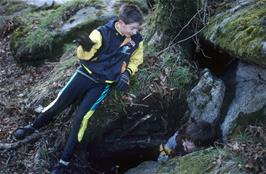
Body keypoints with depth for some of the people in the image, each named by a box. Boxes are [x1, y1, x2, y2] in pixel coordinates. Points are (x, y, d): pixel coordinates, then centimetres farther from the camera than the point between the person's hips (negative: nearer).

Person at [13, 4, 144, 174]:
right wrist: (86, 47, -32)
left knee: (81, 117, -14)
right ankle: (34, 126, 28)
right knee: (58, 104, -2)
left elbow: (135, 60, 11)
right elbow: (84, 56, -9)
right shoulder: (102, 32, -15)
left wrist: (127, 73, -7)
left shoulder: (137, 40, -7)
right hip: (86, 74, 0)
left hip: (104, 83, 0)